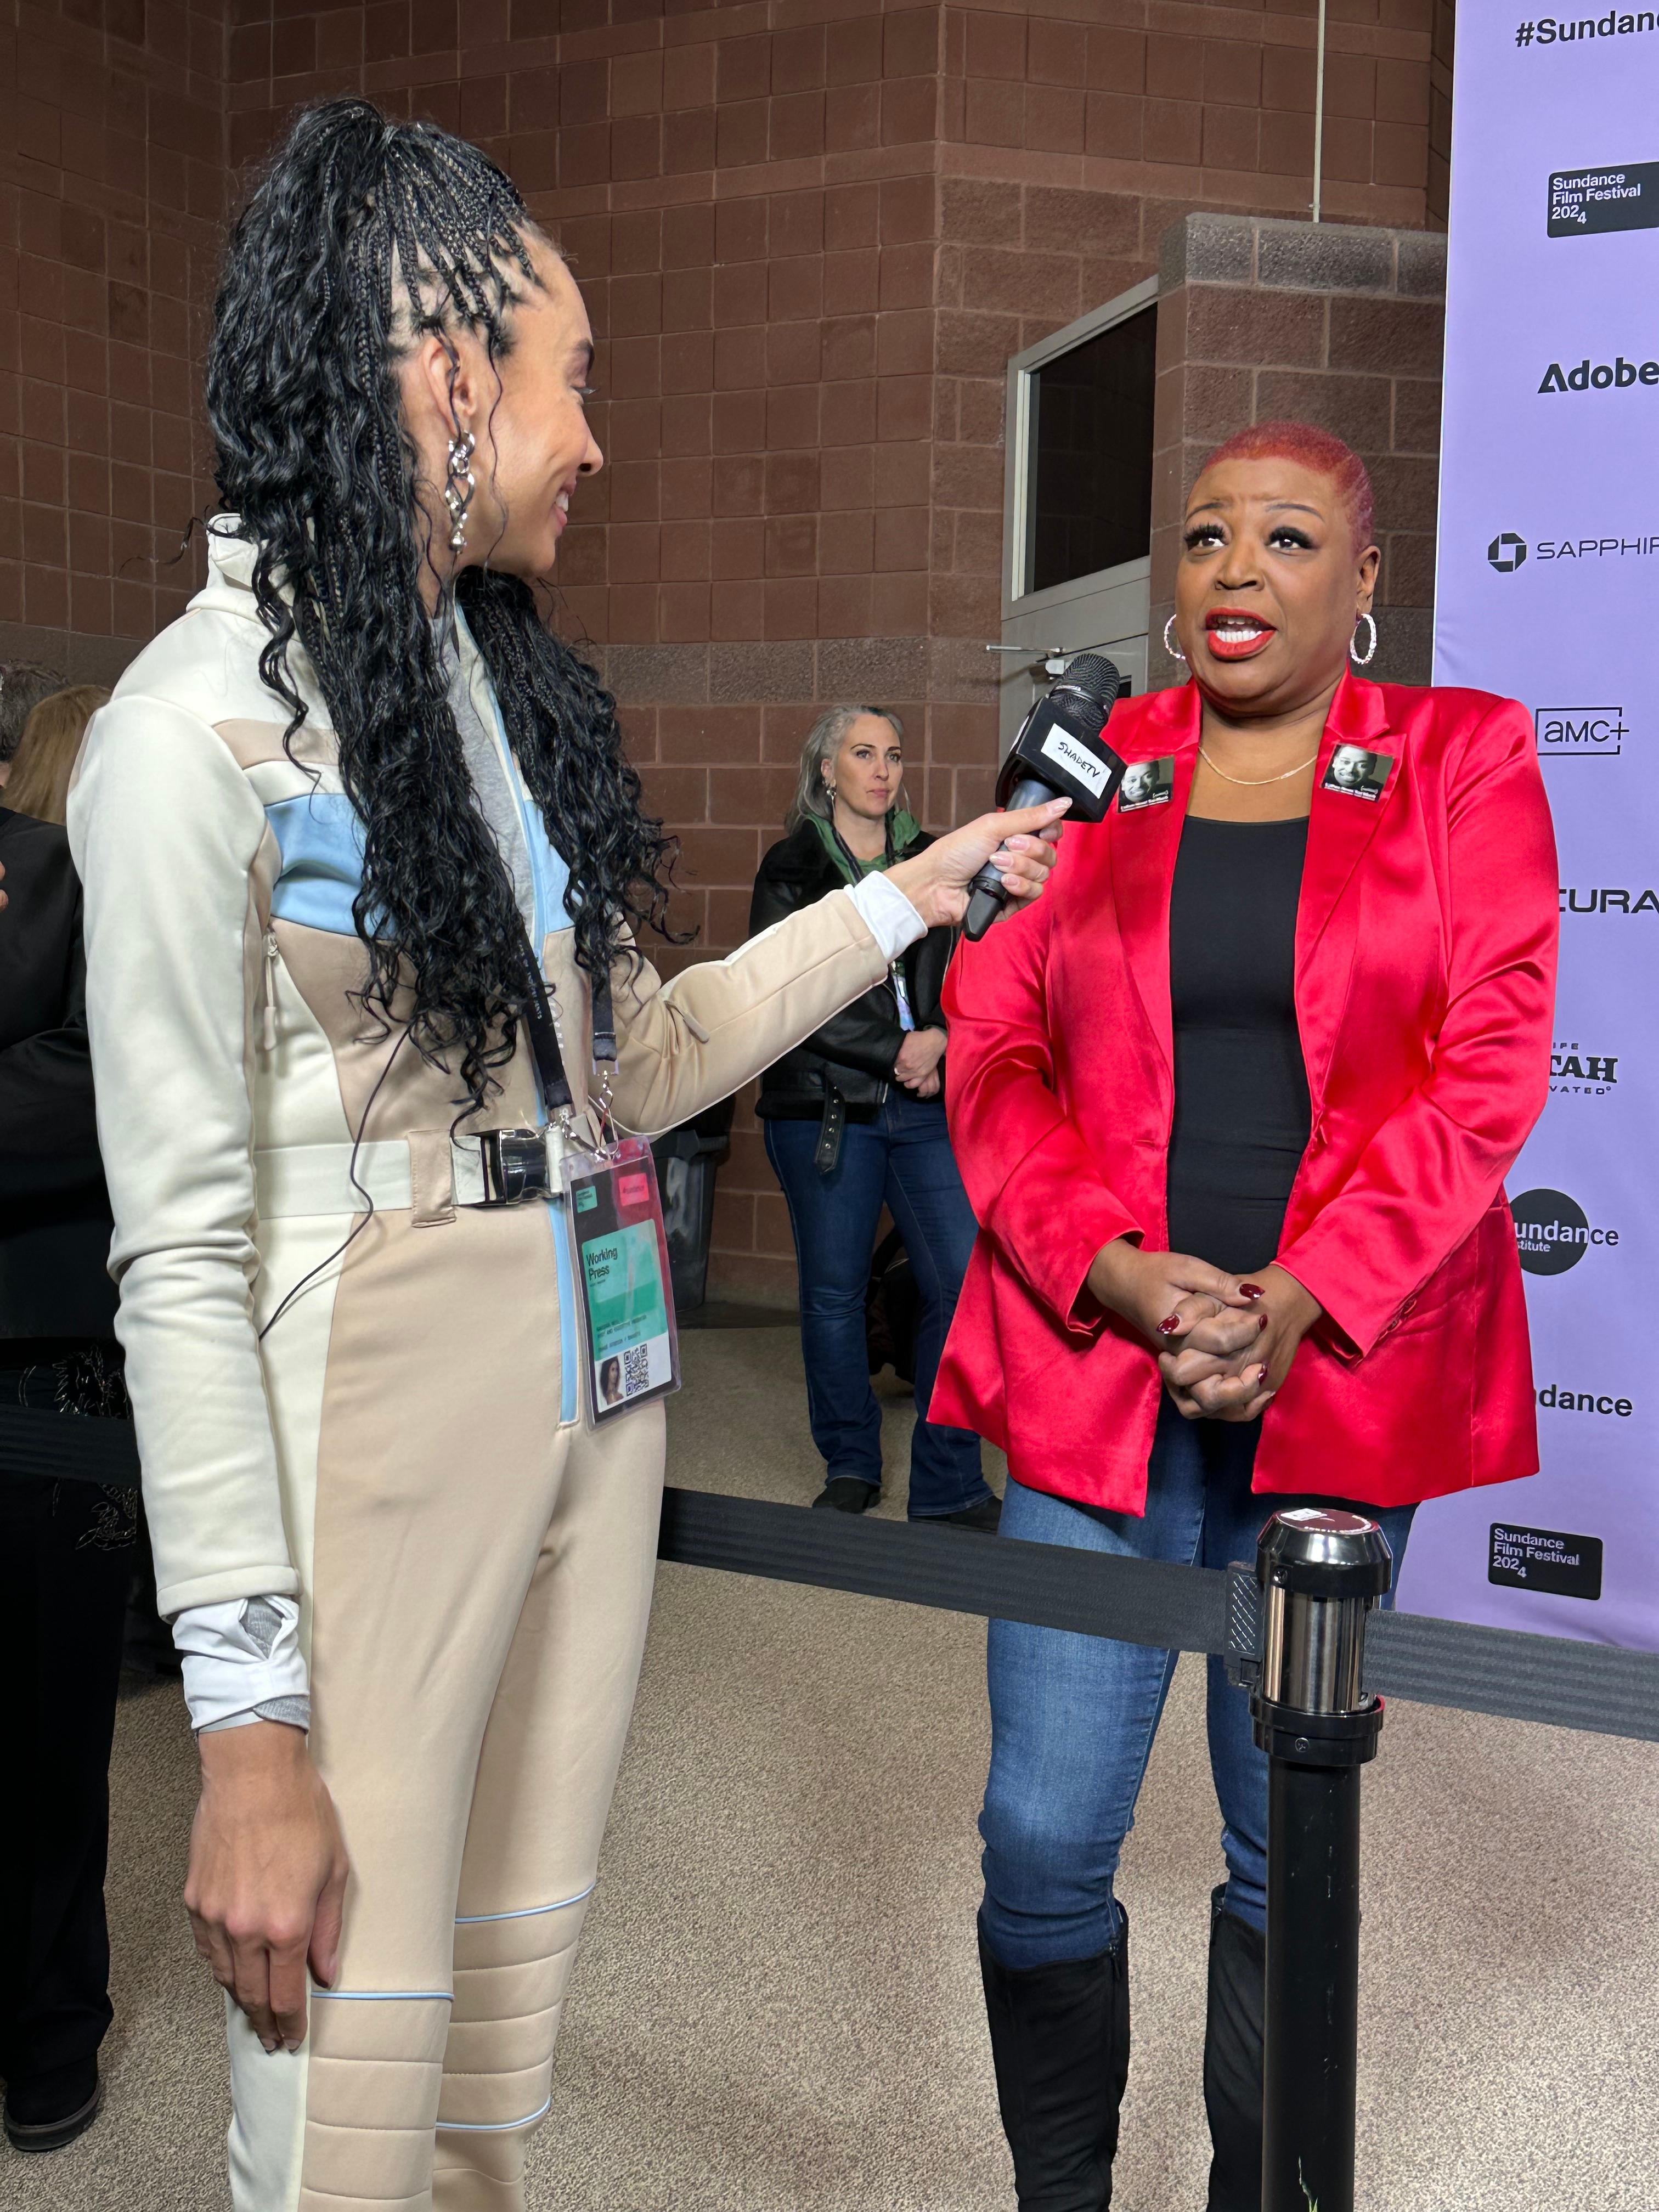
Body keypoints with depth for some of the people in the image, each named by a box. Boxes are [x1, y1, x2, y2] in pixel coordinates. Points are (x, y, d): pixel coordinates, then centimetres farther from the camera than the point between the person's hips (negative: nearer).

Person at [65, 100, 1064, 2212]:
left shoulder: (513, 684, 11)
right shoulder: (201, 730, -13)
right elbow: (181, 1253, -14)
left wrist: (906, 892, 17)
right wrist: (251, 1730, -15)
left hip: (591, 1402, 7)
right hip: (375, 1434, -7)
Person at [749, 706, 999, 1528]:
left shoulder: (929, 860, 15)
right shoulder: (791, 870, 3)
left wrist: (942, 1036, -8)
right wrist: (899, 1051, -10)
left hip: (925, 1103, 3)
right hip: (825, 1108, -3)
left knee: (964, 1281, -5)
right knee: (834, 1292, 5)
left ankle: (950, 1486, 7)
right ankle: (849, 1469, 23)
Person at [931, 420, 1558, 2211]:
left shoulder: (1465, 762, 5)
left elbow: (1488, 1064, -3)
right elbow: (991, 1053, 4)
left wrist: (1302, 1300, -14)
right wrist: (1116, 1274, -11)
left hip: (1344, 1384, -1)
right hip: (1091, 1375, 1)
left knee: (1290, 1855, 11)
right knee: (1043, 1842, 3)